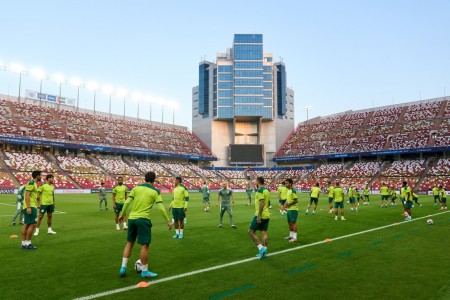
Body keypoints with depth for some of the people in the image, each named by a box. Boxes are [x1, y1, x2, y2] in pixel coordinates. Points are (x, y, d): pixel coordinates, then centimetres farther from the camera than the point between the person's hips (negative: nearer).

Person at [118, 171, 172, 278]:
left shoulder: (136, 188, 6)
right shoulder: (155, 191, -2)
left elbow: (127, 202, 3)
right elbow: (161, 208, -7)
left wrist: (122, 214, 15)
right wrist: (167, 221, 1)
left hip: (131, 218, 5)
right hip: (143, 219, -5)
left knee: (129, 243, 18)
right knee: (145, 245, 3)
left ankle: (123, 268, 20)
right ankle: (144, 271, 11)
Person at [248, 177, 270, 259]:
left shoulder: (260, 190, -15)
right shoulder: (266, 190, 14)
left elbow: (261, 203, -23)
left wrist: (259, 216, -23)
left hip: (260, 215, -9)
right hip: (267, 215, 9)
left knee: (251, 232, -1)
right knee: (264, 233, 9)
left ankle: (261, 248, -6)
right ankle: (264, 252, 10)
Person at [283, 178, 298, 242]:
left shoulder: (293, 191, -16)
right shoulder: (288, 190, 11)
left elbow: (296, 200, -20)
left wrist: (288, 204, -17)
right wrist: (286, 204, 6)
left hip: (293, 209, -9)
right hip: (289, 209, 9)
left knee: (293, 222, -4)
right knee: (289, 223, 16)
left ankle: (294, 238, 3)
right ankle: (291, 235, 29)